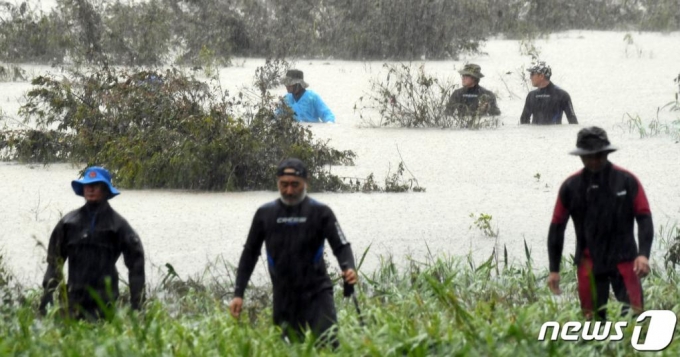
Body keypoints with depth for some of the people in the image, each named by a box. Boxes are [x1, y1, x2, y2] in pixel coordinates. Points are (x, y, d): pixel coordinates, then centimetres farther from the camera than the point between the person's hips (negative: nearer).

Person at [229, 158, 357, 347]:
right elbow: (250, 254, 13)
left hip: (317, 294, -3)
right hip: (283, 299, 3)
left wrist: (349, 268, -28)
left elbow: (341, 245, -6)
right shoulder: (265, 214, 7)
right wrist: (238, 294, 8)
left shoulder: (320, 212, 0)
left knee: (326, 344, -18)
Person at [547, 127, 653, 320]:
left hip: (623, 261, -2)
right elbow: (557, 227, 9)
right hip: (589, 264, 2)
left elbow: (644, 219, -2)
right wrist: (554, 269, 7)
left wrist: (643, 254, -17)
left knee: (633, 314, -13)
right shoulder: (571, 187, 4)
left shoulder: (627, 181, -1)